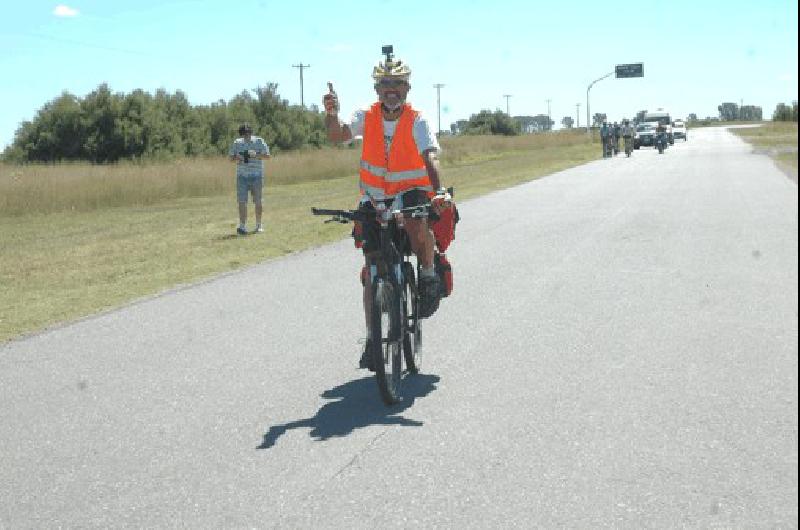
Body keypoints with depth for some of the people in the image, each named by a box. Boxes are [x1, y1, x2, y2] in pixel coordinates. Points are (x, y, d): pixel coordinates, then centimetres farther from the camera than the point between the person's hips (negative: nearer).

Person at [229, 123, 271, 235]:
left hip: (257, 175, -1)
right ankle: (243, 226, -9)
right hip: (242, 175, 1)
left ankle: (259, 225, 16)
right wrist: (237, 159, -11)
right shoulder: (237, 143, 8)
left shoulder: (259, 141, 1)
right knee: (242, 201, -8)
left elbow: (267, 155, -1)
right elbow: (231, 157, 11)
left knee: (257, 201, 4)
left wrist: (256, 155, -19)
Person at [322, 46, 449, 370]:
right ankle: (372, 339, 9)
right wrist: (331, 113, -37)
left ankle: (429, 273, -9)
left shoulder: (417, 121, -12)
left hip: (412, 192, -3)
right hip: (375, 199, 3)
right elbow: (337, 137, -17)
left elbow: (430, 157, -27)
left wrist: (439, 191, -44)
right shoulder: (367, 117, -3)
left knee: (417, 224, -39)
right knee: (372, 268, -1)